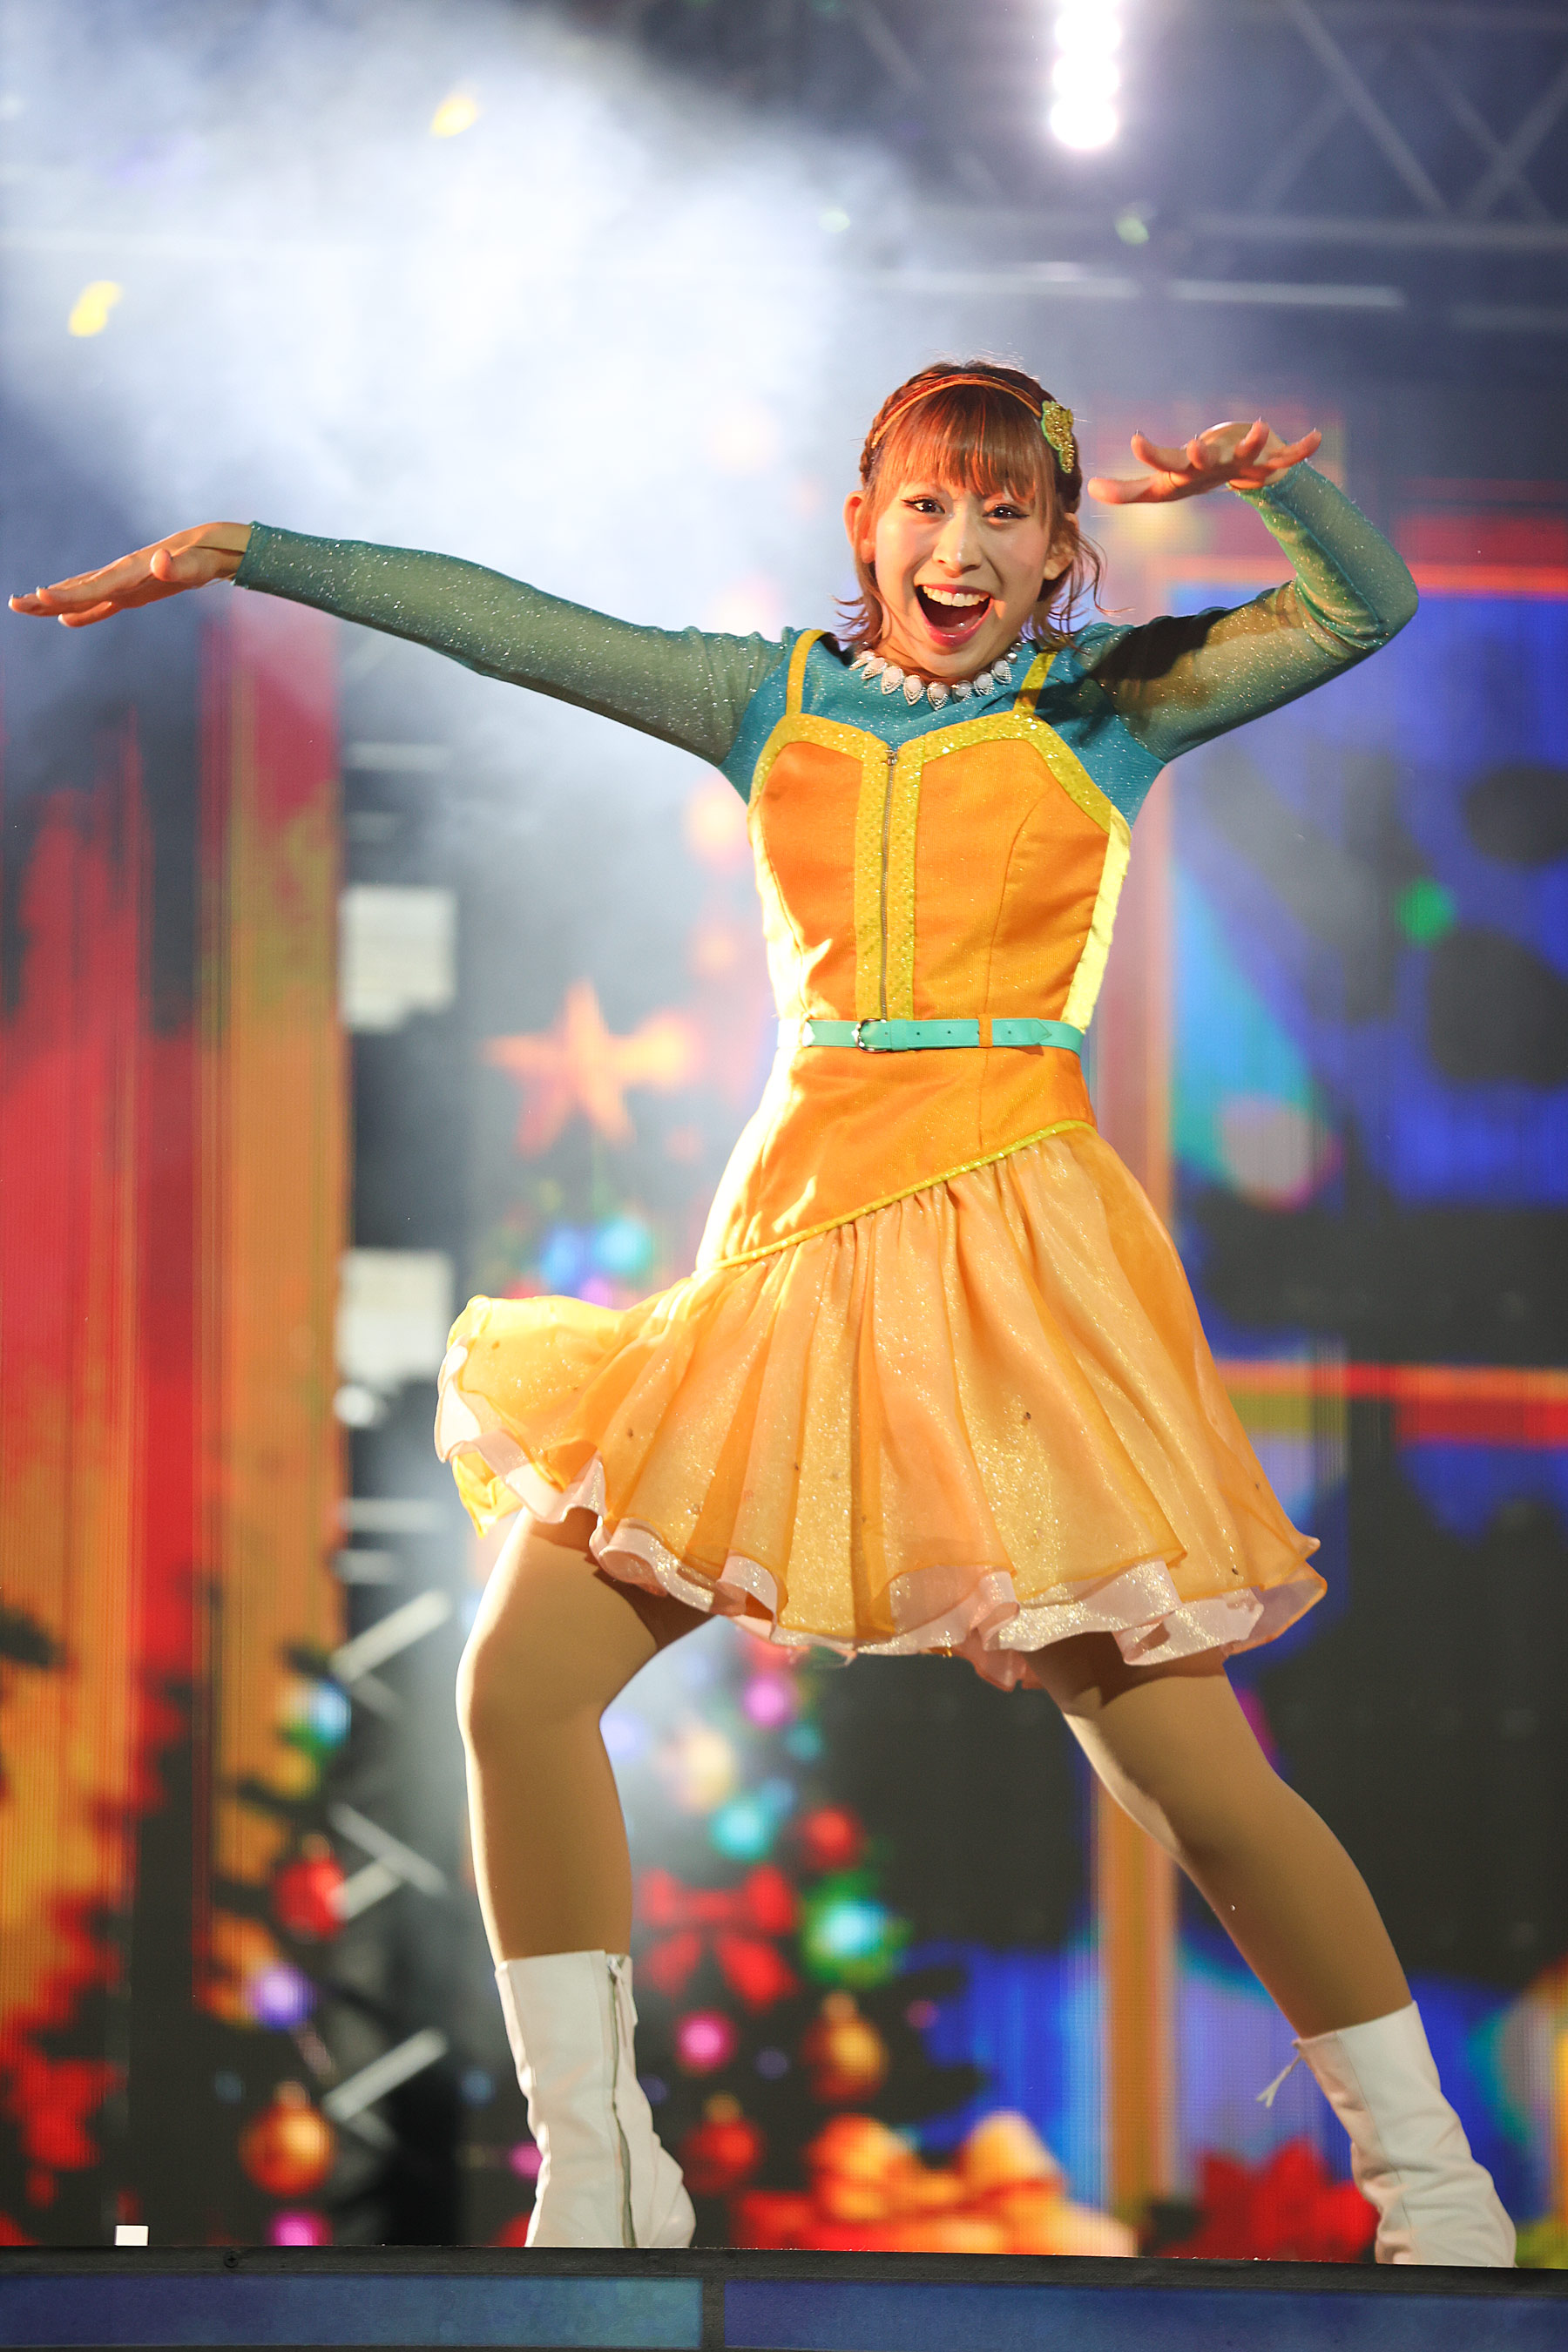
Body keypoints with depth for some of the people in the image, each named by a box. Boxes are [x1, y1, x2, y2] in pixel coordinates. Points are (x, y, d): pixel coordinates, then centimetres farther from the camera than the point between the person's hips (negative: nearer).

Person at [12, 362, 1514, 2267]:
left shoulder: (1108, 706, 5)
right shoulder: (777, 701, 13)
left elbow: (1369, 610, -4)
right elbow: (495, 622, 12)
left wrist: (1271, 478, -21)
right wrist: (239, 553, 9)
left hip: (1013, 1241, -4)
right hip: (790, 1240, 4)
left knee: (1186, 1771, -9)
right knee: (520, 1684, -5)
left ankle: (1432, 2190, 8)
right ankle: (595, 2192, 7)